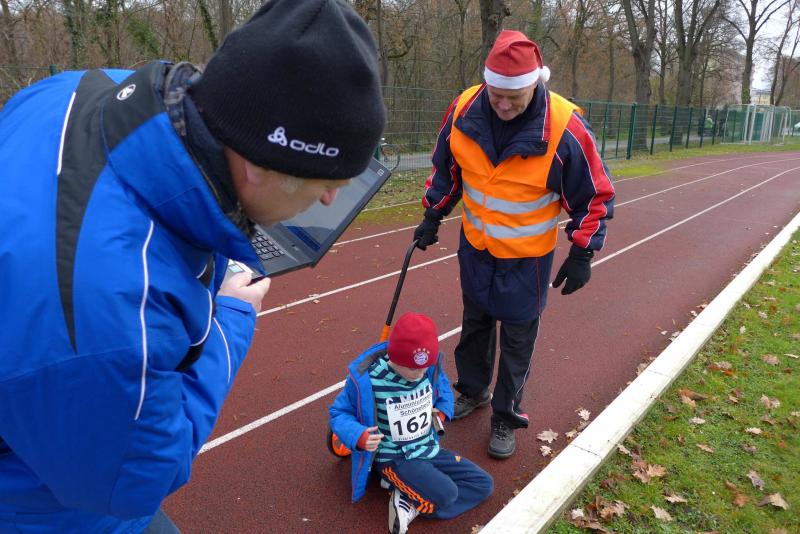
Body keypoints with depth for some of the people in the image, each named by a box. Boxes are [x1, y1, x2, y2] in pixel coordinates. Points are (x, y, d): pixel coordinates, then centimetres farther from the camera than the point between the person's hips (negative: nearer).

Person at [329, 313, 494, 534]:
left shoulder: (431, 367, -8)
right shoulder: (367, 379, -23)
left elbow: (443, 389, 15)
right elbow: (339, 413, -10)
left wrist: (442, 412, -5)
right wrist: (359, 436, -30)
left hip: (429, 449, 7)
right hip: (395, 458, -7)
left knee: (484, 483, 2)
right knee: (445, 493, -30)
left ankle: (410, 503, -3)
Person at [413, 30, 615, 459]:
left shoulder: (565, 128, -24)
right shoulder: (464, 110, -14)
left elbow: (595, 195, -11)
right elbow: (445, 168, 5)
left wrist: (582, 254, -10)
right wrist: (432, 216, 7)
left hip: (528, 258, -3)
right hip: (475, 247, 4)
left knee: (517, 340, 8)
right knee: (475, 324, 21)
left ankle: (505, 417, 29)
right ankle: (473, 391, 45)